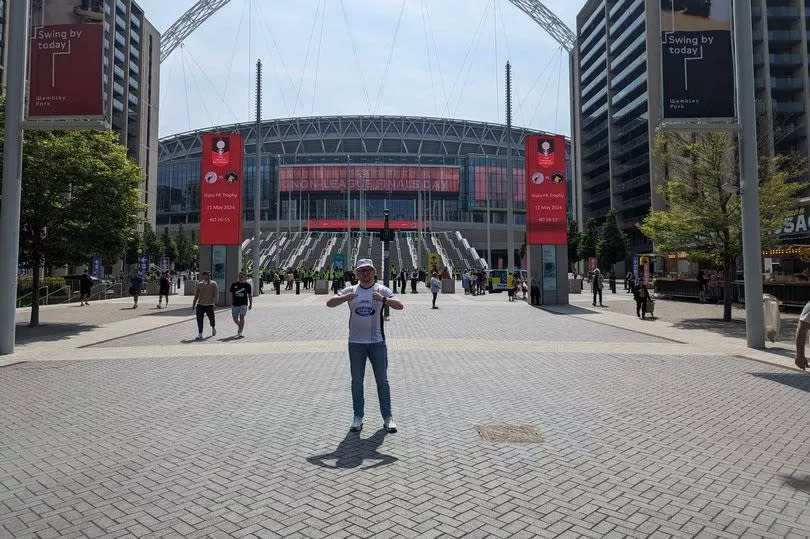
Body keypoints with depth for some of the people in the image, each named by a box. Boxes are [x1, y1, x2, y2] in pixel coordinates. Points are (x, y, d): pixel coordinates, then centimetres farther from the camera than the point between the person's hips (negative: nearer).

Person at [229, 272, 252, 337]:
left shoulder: (247, 285, 1)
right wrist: (231, 304, 9)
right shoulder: (234, 284, 6)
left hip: (244, 304, -3)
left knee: (242, 317, -12)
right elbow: (231, 294, 11)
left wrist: (250, 304, 7)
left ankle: (240, 332, -6)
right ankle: (240, 326, 35)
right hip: (235, 304, 3)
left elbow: (250, 295, 7)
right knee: (235, 319, 6)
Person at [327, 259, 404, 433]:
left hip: (377, 342, -1)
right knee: (357, 381, 10)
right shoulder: (350, 290, 4)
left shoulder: (382, 290, -1)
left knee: (382, 381, 7)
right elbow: (329, 303, -4)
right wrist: (344, 298, -24)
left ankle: (387, 417, 17)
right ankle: (358, 417, 21)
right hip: (355, 343, 2)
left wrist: (383, 299, -32)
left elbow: (400, 305, -14)